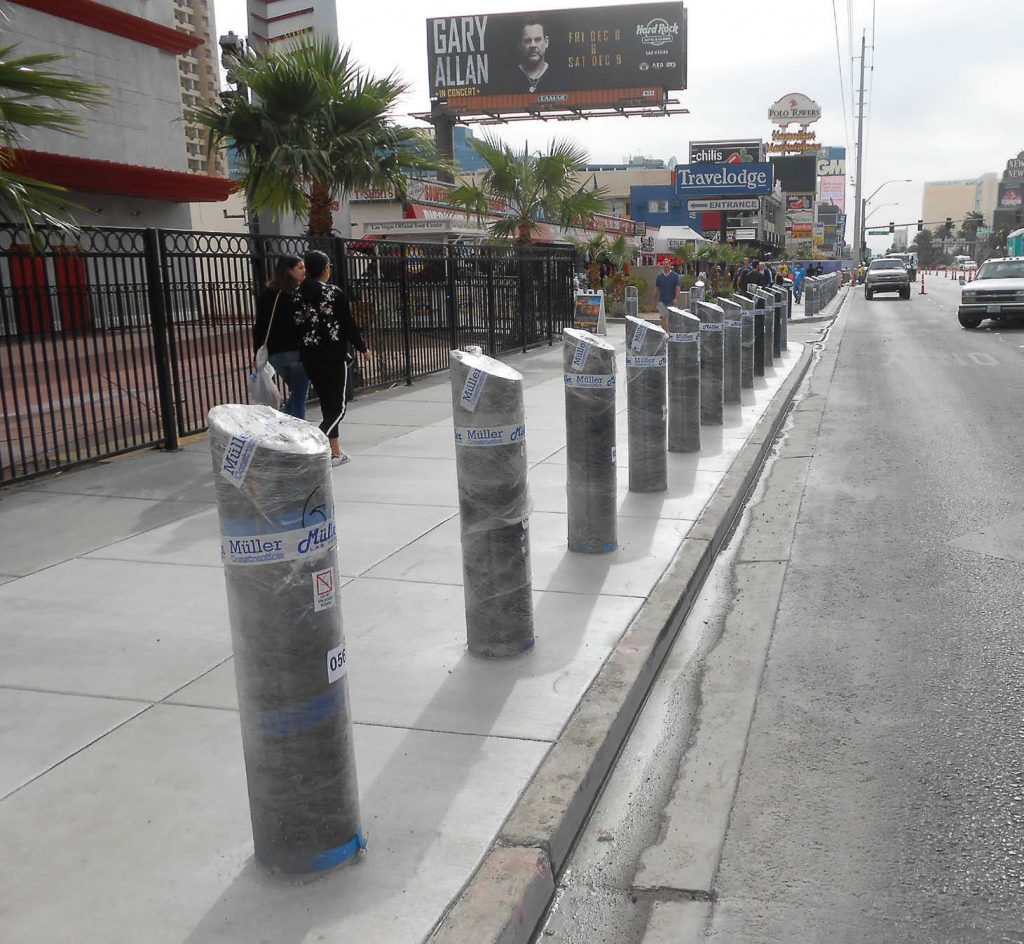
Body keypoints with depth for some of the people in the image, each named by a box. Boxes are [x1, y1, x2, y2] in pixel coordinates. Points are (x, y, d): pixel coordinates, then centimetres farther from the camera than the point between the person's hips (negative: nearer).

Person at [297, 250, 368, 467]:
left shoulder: (298, 294, 1)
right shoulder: (334, 293, -10)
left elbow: (295, 324, 5)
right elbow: (348, 324, -7)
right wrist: (362, 347, 6)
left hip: (309, 357, 5)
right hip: (334, 356, -5)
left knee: (328, 405, 17)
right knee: (337, 408, 1)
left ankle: (336, 452, 23)